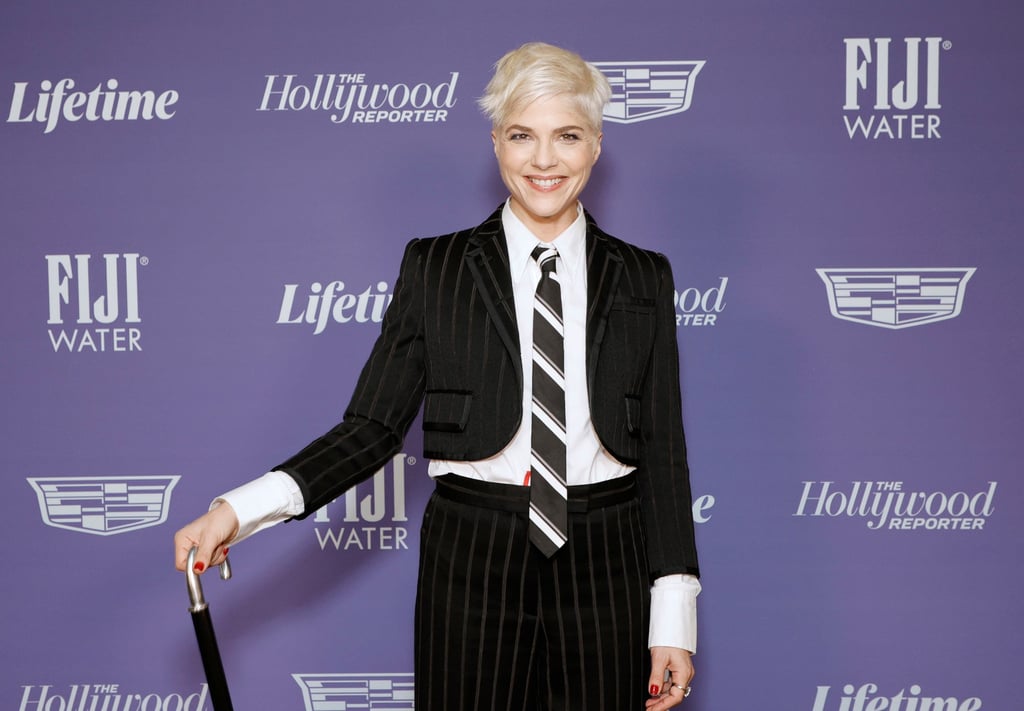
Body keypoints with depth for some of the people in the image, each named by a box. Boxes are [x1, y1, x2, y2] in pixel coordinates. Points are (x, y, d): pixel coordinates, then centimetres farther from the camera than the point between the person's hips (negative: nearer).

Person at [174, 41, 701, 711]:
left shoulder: (643, 279, 5)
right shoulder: (436, 267, 1)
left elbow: (663, 451, 3)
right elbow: (373, 427, -3)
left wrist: (674, 619, -2)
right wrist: (239, 509, -17)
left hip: (605, 574, 1)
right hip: (472, 562, -1)